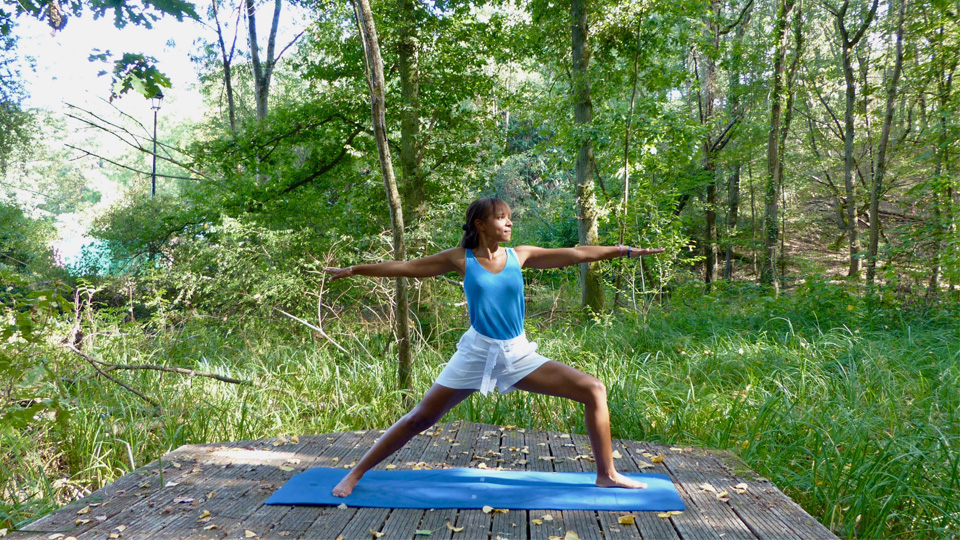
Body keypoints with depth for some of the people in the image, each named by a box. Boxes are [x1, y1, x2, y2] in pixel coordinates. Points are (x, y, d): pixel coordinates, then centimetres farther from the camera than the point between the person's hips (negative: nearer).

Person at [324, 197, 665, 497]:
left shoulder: (520, 256, 1)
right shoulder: (461, 259, -4)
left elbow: (577, 254, 1)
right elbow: (405, 267, 1)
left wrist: (626, 250, -1)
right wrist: (354, 270, 3)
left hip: (520, 355, 3)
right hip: (477, 354, -2)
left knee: (594, 390, -8)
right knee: (420, 418, -1)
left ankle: (607, 475, 7)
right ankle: (355, 474, 17)